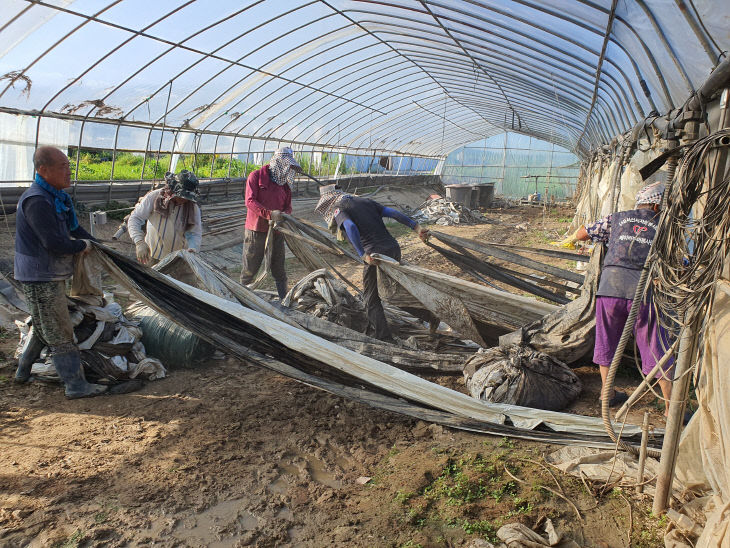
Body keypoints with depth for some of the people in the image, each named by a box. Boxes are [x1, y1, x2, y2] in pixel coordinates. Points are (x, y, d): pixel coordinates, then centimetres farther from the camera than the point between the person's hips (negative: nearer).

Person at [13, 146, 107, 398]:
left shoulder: (55, 197, 9)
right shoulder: (36, 201, -24)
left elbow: (72, 227, 22)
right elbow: (54, 243, -27)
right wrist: (82, 246, -11)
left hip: (50, 276, 10)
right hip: (41, 279, -10)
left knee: (43, 328, 23)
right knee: (59, 334, -2)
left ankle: (23, 372, 38)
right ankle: (76, 385, 6)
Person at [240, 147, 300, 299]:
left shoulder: (284, 183, 13)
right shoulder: (256, 176, -4)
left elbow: (288, 206, 17)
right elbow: (250, 201, -13)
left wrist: (284, 214, -8)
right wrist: (269, 214, -25)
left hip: (276, 230, 5)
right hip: (256, 229, -4)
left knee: (279, 267, 9)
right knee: (250, 265, 3)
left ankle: (284, 297, 17)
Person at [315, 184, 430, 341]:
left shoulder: (338, 209, 4)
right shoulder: (365, 201, 23)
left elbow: (350, 227, -17)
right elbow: (392, 212, 13)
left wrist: (364, 256, -22)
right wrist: (417, 227, 7)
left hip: (375, 256, -7)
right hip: (394, 249, 7)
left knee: (371, 300, 8)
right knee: (375, 292, 26)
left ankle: (385, 339, 7)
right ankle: (373, 326, 39)